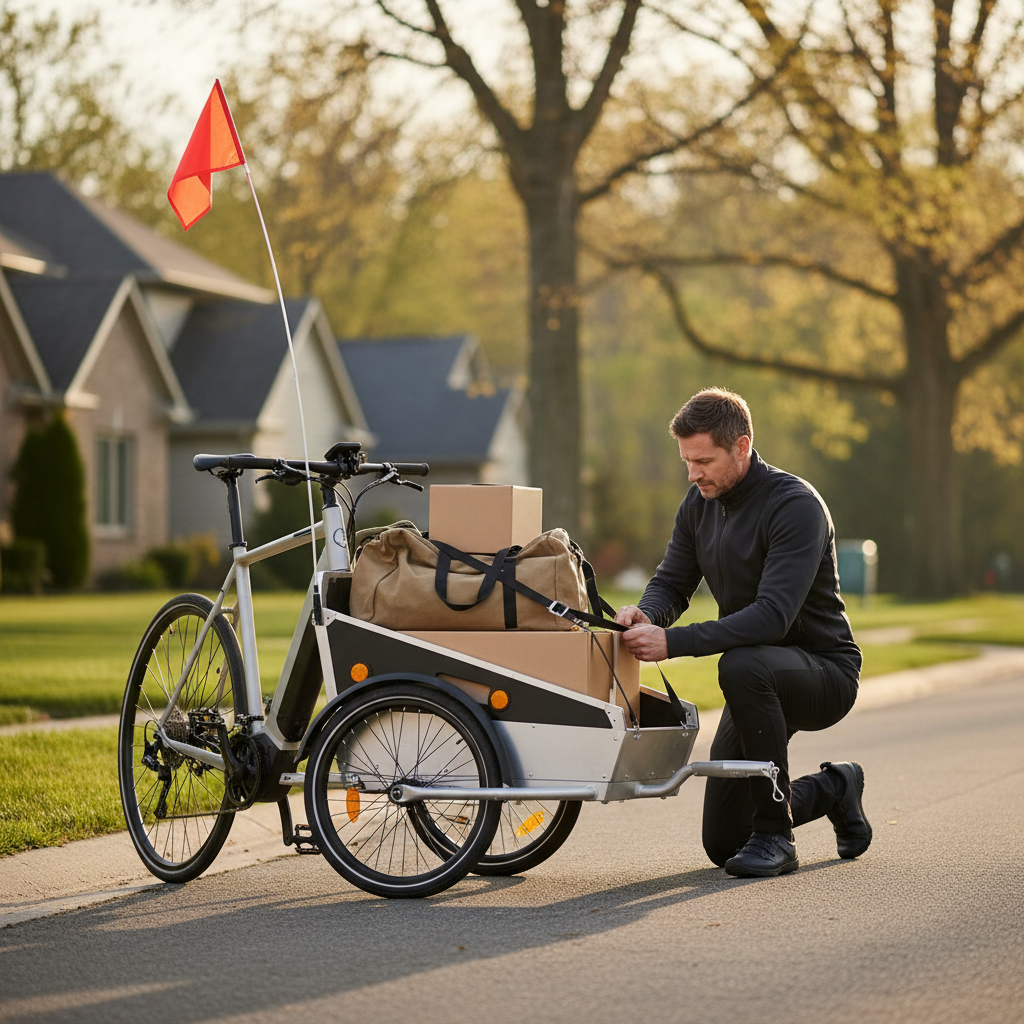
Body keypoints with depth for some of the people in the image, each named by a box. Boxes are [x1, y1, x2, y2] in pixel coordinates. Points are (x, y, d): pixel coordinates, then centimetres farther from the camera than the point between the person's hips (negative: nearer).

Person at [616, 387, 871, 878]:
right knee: (721, 845, 5)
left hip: (826, 672, -7)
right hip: (761, 684, 8)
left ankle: (775, 836, -27)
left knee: (742, 666, -41)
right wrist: (645, 613, -21)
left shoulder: (796, 505, -24)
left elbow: (773, 615, -34)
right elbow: (672, 582, 4)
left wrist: (673, 642, -41)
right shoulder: (700, 503, 1)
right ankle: (834, 788, 32)